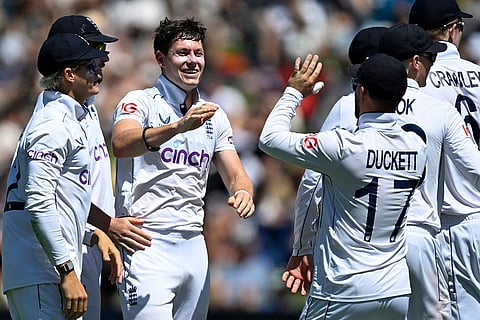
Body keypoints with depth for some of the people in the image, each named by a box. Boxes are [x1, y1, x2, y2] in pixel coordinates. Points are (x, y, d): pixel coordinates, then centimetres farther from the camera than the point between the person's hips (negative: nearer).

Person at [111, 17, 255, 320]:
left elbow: (236, 175, 14)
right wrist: (179, 126, -39)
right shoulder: (141, 102, -3)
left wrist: (243, 192, -12)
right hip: (148, 246, -6)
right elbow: (121, 144, -24)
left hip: (193, 246, 6)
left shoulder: (214, 115, 16)